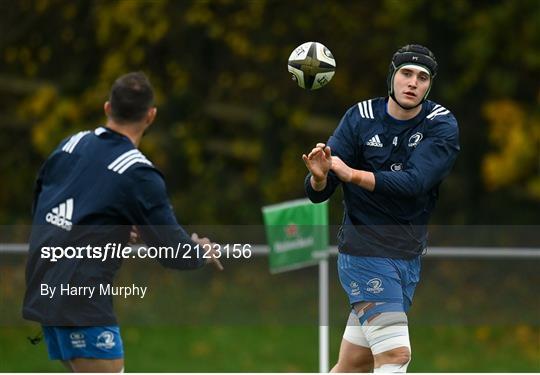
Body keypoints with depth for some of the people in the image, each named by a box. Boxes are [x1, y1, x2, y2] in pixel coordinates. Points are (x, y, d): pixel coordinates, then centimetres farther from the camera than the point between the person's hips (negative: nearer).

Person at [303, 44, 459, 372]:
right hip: (365, 249, -3)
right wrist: (319, 176, -31)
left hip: (409, 255, 3)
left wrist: (352, 174, -32)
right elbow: (317, 194, -7)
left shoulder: (442, 125, -4)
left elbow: (414, 182, -21)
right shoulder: (360, 118, -6)